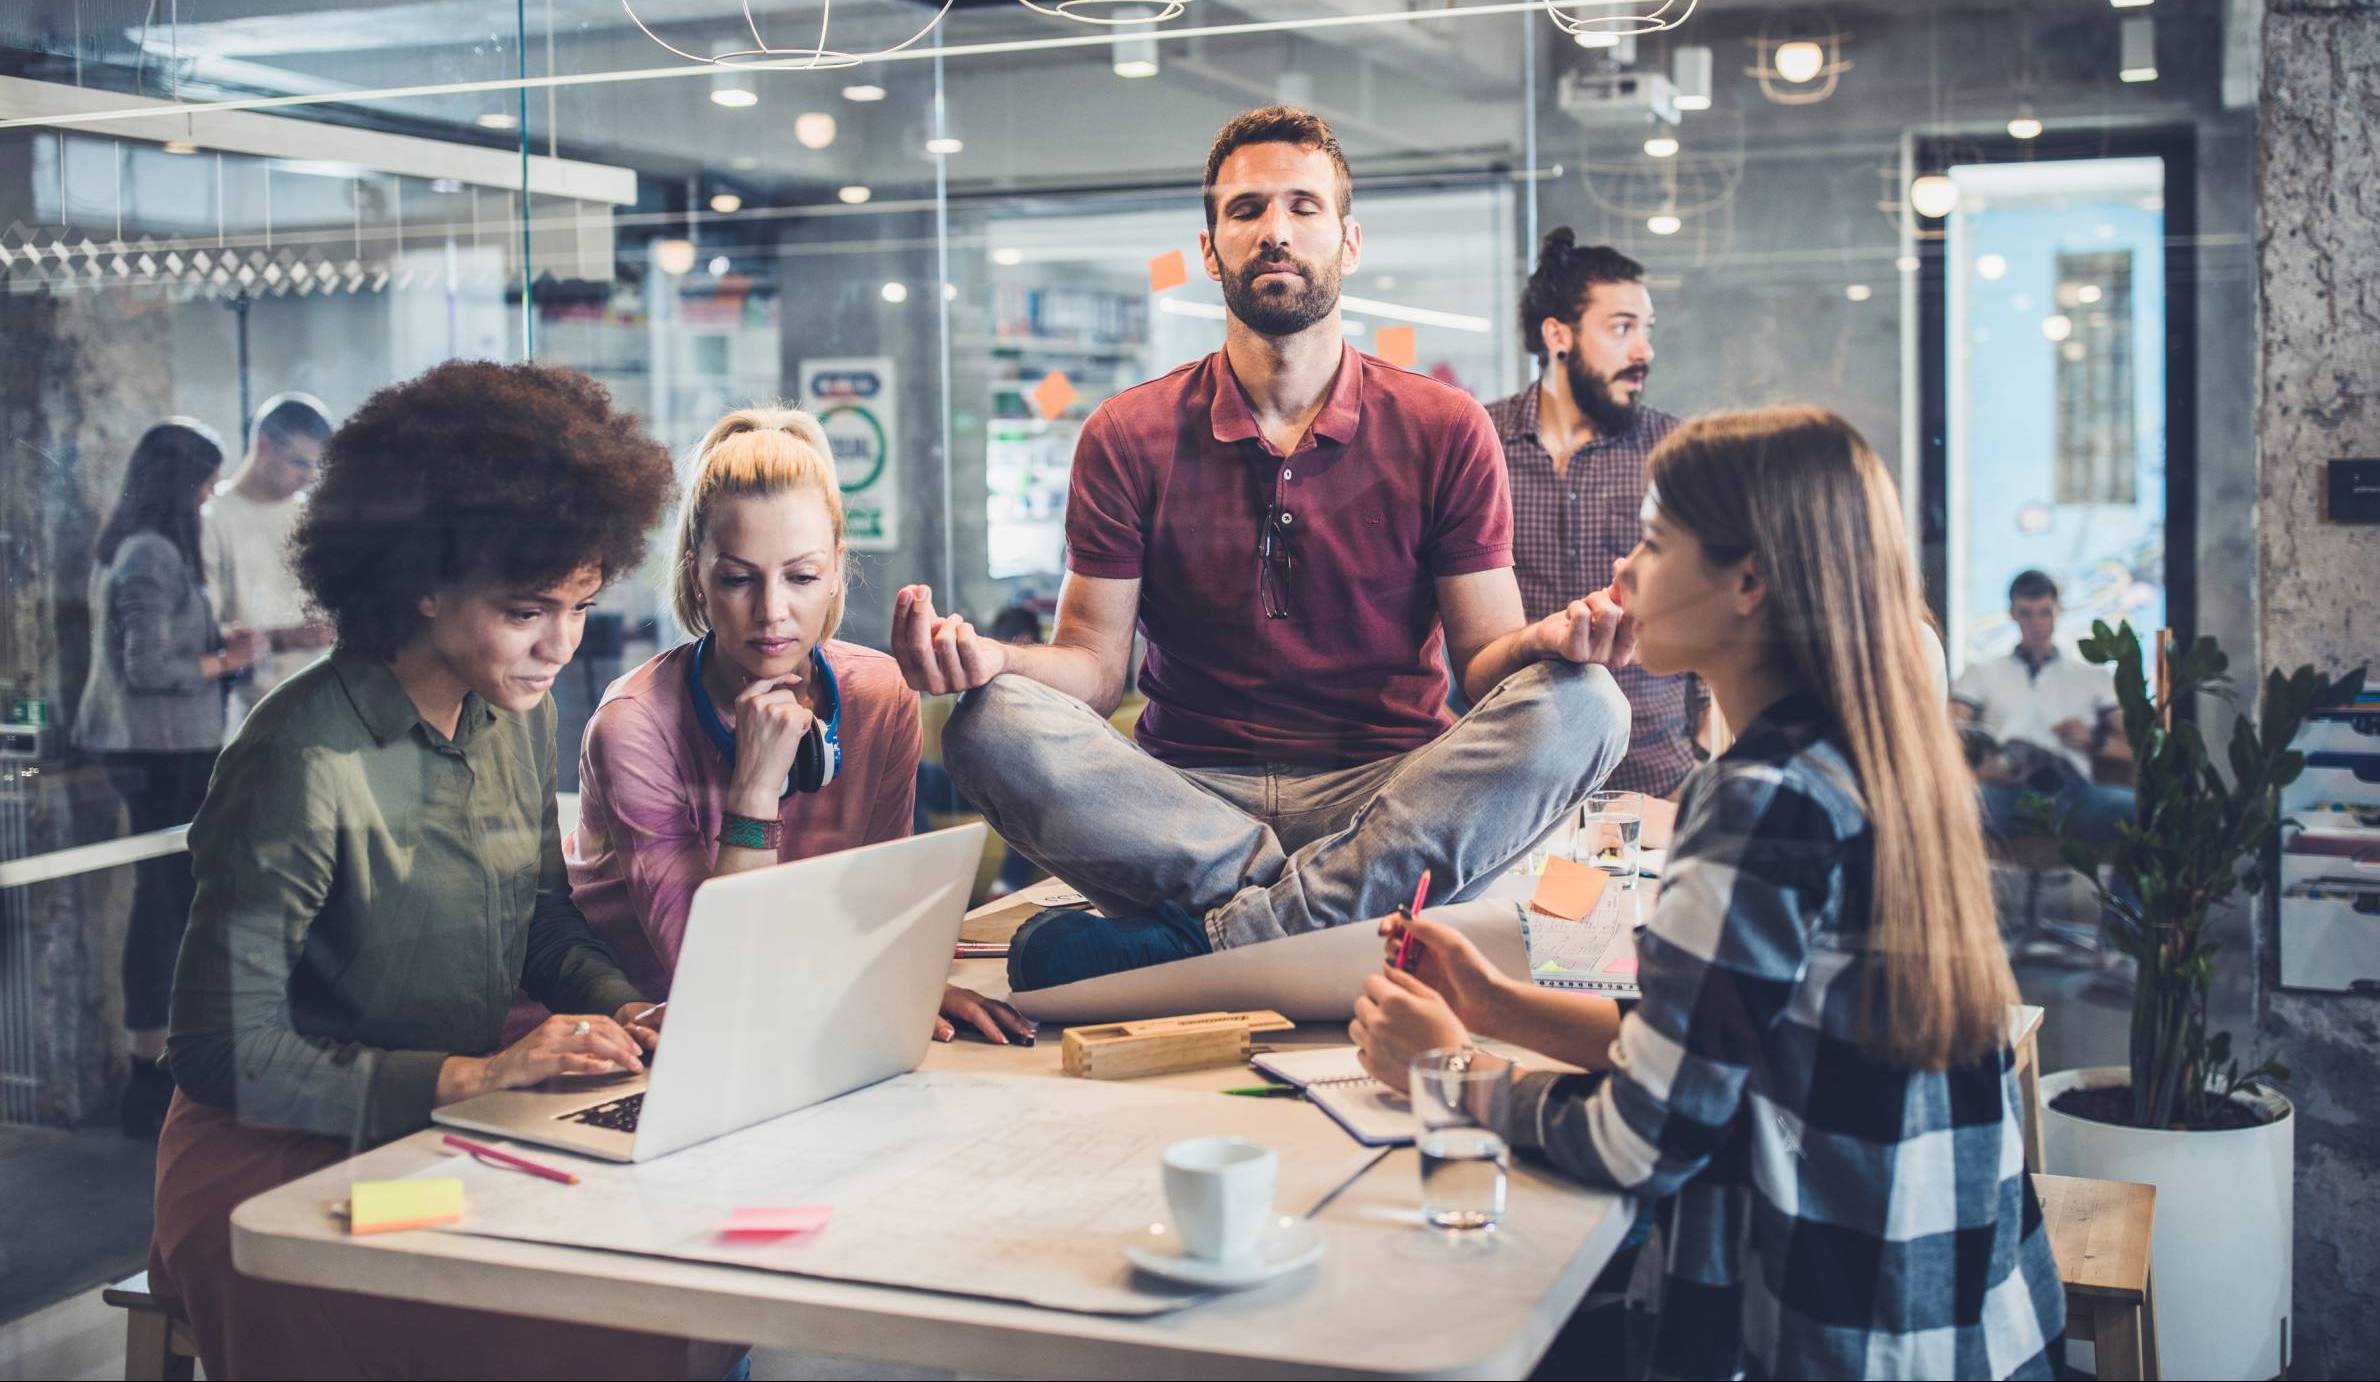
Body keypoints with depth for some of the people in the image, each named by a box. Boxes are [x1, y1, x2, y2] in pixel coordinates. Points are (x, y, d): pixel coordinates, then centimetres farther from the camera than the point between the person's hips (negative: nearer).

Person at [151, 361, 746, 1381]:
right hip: (282, 1166, -7)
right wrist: (471, 1075, -24)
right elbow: (225, 1055, -19)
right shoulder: (305, 763, -21)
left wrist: (625, 1011, -4)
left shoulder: (518, 715, 3)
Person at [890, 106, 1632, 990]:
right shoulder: (1128, 438, 7)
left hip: (1389, 798, 1)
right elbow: (1096, 663, 3)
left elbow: (1484, 659, 3)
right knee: (991, 725, -26)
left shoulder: (1443, 430, 6)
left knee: (1580, 708, -29)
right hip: (1186, 802, 0)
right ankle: (1317, 908, -27)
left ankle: (1207, 936, -31)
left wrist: (1552, 638, -22)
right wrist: (990, 658, -20)